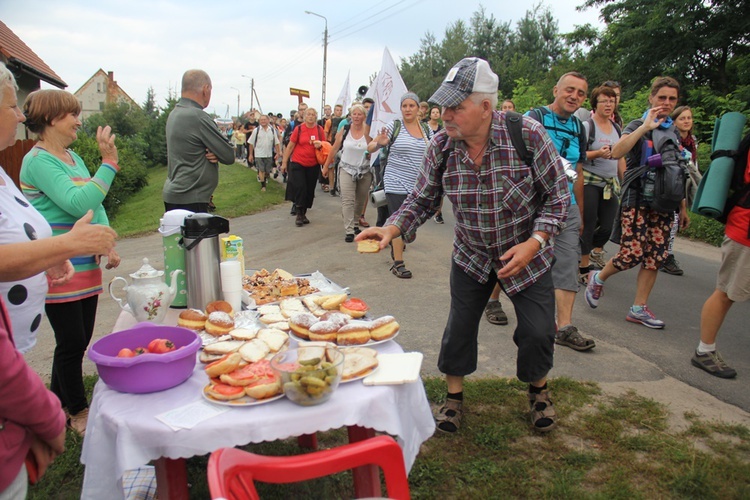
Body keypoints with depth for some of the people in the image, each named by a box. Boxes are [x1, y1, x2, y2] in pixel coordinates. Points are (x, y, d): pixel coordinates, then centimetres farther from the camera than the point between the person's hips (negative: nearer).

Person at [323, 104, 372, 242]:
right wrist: (326, 166, 8)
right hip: (347, 169, -1)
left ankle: (354, 223, 36)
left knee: (361, 201, 14)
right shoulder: (344, 131, -3)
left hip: (364, 171, 1)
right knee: (347, 201, -9)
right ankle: (349, 231, -8)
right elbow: (334, 149, 5)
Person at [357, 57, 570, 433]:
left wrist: (535, 241, -24)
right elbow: (422, 199, -6)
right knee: (459, 327, 4)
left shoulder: (528, 135, -23)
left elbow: (557, 193, -13)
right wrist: (391, 229, -24)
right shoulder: (441, 146, -16)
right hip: (471, 254, 2)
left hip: (526, 252, -1)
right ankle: (454, 394, 29)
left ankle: (538, 389, 32)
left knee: (538, 332, 0)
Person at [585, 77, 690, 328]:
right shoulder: (638, 126, -2)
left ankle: (638, 309, 11)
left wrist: (683, 207, 20)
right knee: (632, 253, -11)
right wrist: (645, 127, -23)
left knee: (656, 257, 2)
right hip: (637, 198, -6)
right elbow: (616, 152, -23)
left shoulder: (674, 132, 16)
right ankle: (598, 278, 18)